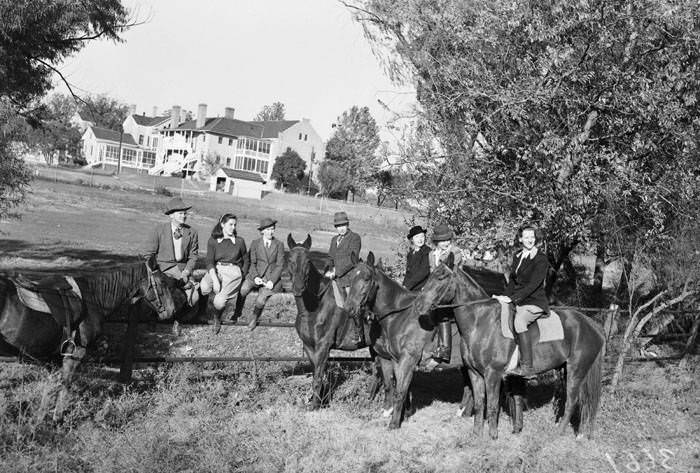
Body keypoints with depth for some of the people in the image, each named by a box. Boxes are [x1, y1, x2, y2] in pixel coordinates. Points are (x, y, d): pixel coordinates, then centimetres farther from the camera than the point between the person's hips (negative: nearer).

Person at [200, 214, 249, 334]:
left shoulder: (239, 241, 9)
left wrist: (241, 276, 6)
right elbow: (210, 261, -4)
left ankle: (216, 317, 7)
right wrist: (215, 279, -19)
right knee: (203, 287, -34)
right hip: (215, 270, 1)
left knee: (219, 301, -27)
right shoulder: (213, 240, 6)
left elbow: (246, 261, 20)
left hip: (233, 271, -1)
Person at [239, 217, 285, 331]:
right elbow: (252, 263, 4)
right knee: (242, 291, -25)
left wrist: (272, 281, -12)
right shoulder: (255, 243, 8)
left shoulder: (279, 245, 5)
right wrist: (255, 277, -14)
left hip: (272, 278, -2)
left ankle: (254, 317, 3)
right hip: (256, 276, 2)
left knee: (260, 300, -25)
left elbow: (280, 265, 1)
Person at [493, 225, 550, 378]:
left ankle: (527, 367, -33)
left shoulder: (541, 259, -10)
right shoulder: (517, 257, 13)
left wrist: (512, 298, -23)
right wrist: (505, 296, -3)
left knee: (519, 321, -34)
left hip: (535, 302, -8)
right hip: (518, 301, 8)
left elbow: (533, 285, -18)